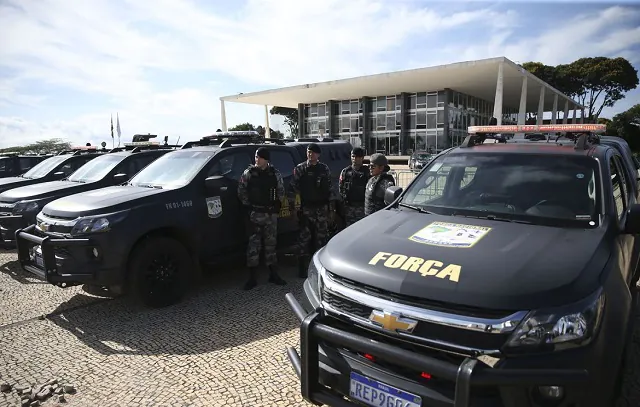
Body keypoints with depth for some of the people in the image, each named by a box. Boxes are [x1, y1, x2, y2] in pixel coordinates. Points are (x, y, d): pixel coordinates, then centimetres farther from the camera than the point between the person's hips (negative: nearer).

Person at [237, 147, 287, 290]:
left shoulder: (275, 173, 3)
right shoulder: (248, 173, -2)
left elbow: (281, 191, 12)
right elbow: (241, 191, 2)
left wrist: (276, 205, 5)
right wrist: (248, 205, -2)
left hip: (271, 214, 2)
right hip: (255, 214, -2)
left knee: (271, 244, 10)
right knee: (253, 245, -3)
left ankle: (273, 274, 21)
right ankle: (252, 277, 4)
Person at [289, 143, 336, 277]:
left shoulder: (324, 169, 8)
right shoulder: (299, 169, 2)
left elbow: (330, 189, 10)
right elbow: (293, 188, 0)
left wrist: (331, 208, 6)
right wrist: (293, 207, -5)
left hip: (322, 208, 2)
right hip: (305, 209, -2)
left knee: (321, 237, 8)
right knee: (304, 238, -2)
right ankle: (302, 268, 6)